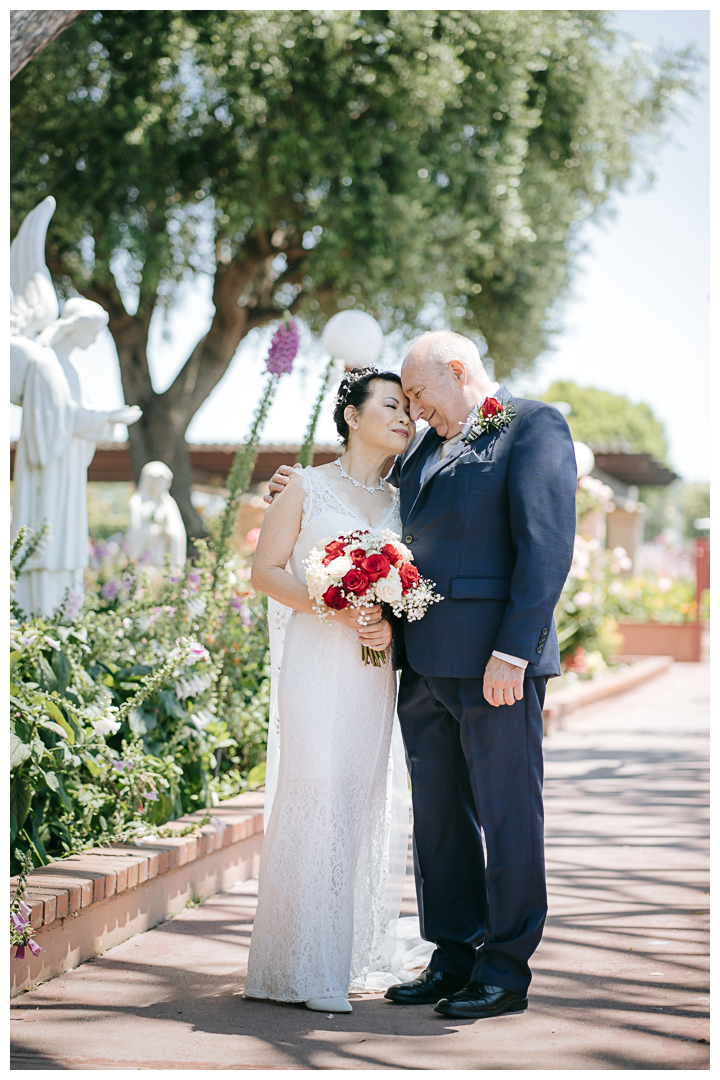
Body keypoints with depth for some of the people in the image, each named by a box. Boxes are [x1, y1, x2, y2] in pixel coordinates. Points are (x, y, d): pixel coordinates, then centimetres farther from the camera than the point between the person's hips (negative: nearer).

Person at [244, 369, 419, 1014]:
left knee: (364, 801, 5)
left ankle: (355, 955, 13)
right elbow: (266, 571, -1)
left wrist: (391, 624, -6)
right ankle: (306, 968, -9)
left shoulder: (399, 502, 15)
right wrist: (334, 607, -14)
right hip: (317, 658, -5)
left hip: (375, 665, 5)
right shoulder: (309, 488, 3)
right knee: (317, 790, -12)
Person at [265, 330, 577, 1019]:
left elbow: (546, 546, -13)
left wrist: (513, 651, -19)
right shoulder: (428, 448, 19)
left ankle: (505, 972, 8)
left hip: (495, 663, -8)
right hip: (425, 664, 8)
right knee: (438, 815, 11)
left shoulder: (534, 427, -4)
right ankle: (452, 960, 21)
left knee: (507, 814, 0)